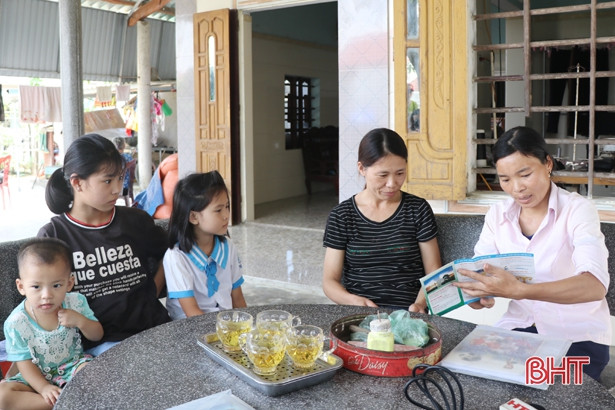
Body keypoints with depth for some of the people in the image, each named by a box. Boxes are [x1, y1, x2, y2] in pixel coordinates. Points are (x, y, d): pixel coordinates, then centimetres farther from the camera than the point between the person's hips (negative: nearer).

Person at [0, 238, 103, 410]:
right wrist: (44, 388, -24)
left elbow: (97, 335, -1)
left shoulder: (76, 303, -11)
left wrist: (80, 321, -22)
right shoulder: (16, 323, -16)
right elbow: (24, 362, -10)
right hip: (38, 377, 1)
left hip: (73, 366, -1)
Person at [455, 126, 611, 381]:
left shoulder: (577, 210, -14)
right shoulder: (497, 215, 1)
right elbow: (478, 276, -4)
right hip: (519, 329, 4)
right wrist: (478, 295, -29)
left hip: (577, 337, -3)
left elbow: (595, 285, -30)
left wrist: (518, 290, -45)